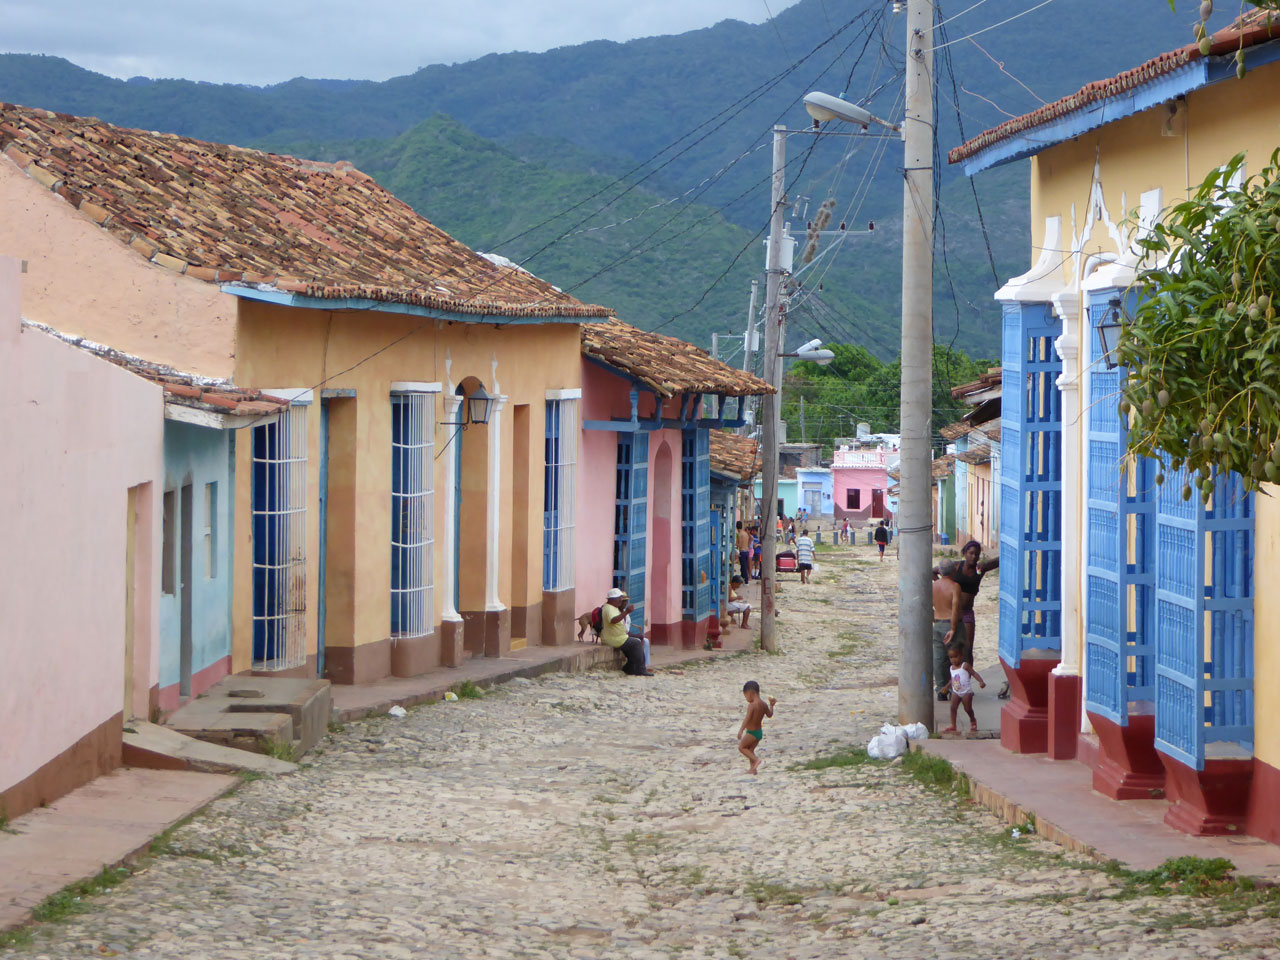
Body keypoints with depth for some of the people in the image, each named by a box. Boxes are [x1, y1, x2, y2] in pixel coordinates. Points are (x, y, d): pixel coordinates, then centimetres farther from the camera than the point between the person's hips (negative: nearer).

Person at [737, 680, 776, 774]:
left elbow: (747, 718, -29)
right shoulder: (764, 705, 2)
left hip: (752, 733, -8)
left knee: (741, 747, 6)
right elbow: (769, 714, 18)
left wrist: (741, 730, -32)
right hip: (760, 732, 8)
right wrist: (771, 705, 29)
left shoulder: (752, 705, -22)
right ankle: (753, 769, 18)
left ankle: (755, 759, -8)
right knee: (750, 750, 20)